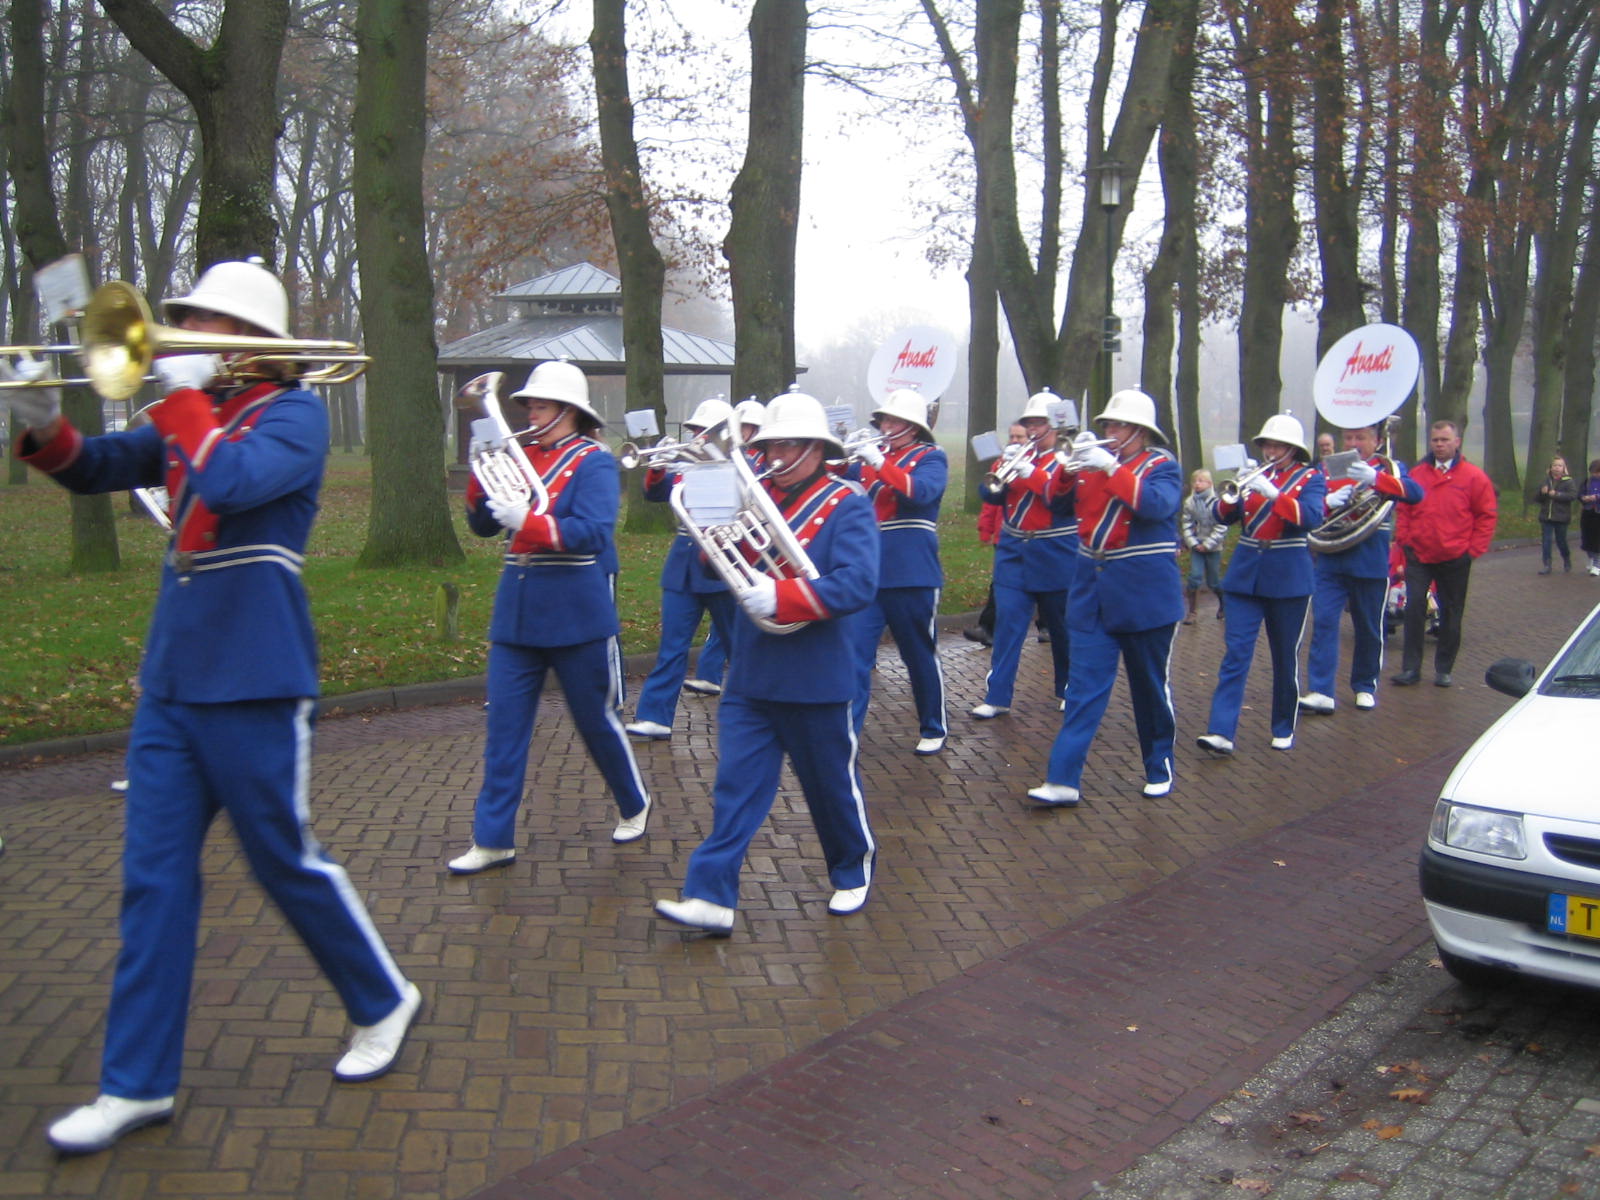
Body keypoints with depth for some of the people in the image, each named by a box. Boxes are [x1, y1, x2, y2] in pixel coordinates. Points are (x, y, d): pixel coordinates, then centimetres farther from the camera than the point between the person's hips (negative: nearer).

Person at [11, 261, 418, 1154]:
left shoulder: (293, 411, -7)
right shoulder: (193, 416, 14)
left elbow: (231, 482, -25)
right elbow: (95, 469, 12)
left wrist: (183, 394, -14)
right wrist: (45, 428, -7)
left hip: (253, 686, -7)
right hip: (171, 684, 7)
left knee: (286, 861, 4)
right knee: (154, 881, 7)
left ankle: (384, 1003, 26)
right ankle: (138, 1084, 17)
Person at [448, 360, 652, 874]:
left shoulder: (594, 462, -7)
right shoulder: (522, 458, 9)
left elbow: (592, 533, -20)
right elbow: (483, 526, 9)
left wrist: (526, 521, -30)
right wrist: (482, 476, -8)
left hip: (577, 616, -5)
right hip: (516, 613, 5)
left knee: (596, 720, 8)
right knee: (504, 728, 4)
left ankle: (634, 806, 31)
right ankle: (492, 839, 11)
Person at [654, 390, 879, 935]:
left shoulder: (847, 505, -8)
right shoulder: (758, 495, 9)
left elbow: (858, 584, -22)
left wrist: (779, 596, -30)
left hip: (814, 679, -4)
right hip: (749, 673, 5)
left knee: (832, 782, 12)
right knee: (736, 786, 2)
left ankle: (853, 871, 35)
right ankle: (712, 896, 3)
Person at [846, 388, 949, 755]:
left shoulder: (930, 457, 0)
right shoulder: (870, 454, 13)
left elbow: (922, 490, -20)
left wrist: (881, 464, -29)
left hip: (912, 575, -3)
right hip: (866, 572, 4)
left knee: (921, 656, 9)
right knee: (855, 653, -5)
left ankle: (933, 730, 26)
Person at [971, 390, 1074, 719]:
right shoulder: (1021, 455, 10)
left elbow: (1064, 500, -17)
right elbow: (990, 495, 4)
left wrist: (1032, 474, -26)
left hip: (1055, 557, -3)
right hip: (1014, 553, 3)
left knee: (1062, 626, 9)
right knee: (1007, 621, -4)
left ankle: (1067, 689, 27)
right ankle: (997, 696, -3)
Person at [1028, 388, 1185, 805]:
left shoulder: (1162, 466, -2)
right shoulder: (1097, 461, 10)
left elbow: (1156, 505, -22)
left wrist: (1110, 468, -28)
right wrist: (1072, 463, -16)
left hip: (1144, 595, -3)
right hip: (1092, 593, 3)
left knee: (1150, 686, 9)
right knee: (1084, 686, -2)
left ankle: (1159, 769, 27)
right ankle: (1063, 780, -5)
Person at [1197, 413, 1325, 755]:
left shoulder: (1310, 478, 0)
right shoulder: (1253, 475, 9)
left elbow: (1311, 517, -18)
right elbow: (1224, 516, 1)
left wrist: (1271, 493, -27)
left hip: (1288, 578, -2)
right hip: (1245, 574, 2)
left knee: (1285, 657, 8)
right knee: (1235, 653, -6)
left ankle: (1284, 729, 24)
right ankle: (1221, 731, -11)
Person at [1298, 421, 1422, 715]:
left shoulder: (1389, 469, 4)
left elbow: (1415, 493, -16)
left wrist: (1373, 477, -32)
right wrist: (1328, 501, -18)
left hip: (1372, 563, -1)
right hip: (1330, 561, 1)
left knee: (1369, 629, 8)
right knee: (1323, 622, -9)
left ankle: (1365, 687, 25)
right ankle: (1321, 692, -10)